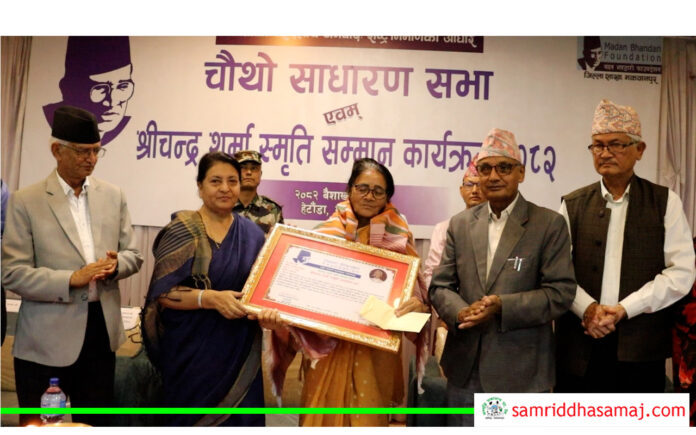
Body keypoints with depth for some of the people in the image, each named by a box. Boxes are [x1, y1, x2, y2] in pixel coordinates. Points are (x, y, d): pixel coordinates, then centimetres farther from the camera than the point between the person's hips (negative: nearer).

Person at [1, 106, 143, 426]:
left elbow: (133, 255, 9)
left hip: (101, 331, 4)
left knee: (96, 425, 13)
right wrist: (71, 279, -21)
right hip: (46, 340, -3)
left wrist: (116, 264, -13)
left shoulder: (113, 196, 7)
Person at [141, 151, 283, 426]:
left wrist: (270, 311, -12)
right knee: (193, 422, 8)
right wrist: (210, 298, -24)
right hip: (192, 352, -3)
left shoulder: (252, 235, 6)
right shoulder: (182, 231, -6)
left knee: (240, 422, 7)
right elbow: (161, 292, -11)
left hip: (240, 353, 4)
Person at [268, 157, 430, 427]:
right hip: (327, 351, 1)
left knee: (368, 417, 6)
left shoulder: (399, 239, 0)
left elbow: (416, 292, -2)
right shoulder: (327, 234, 1)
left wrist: (419, 305, -24)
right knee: (324, 417, 8)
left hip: (374, 354, 0)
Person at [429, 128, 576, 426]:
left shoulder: (549, 224, -4)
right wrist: (461, 312, -14)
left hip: (522, 371, -3)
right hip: (465, 368, 4)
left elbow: (561, 293, -9)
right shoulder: (460, 224, 8)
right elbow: (440, 286, 7)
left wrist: (502, 306, -21)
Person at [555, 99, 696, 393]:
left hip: (641, 348, -1)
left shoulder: (665, 203, 5)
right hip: (580, 344, 1)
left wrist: (624, 309, -11)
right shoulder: (572, 205, 8)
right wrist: (587, 308, -15)